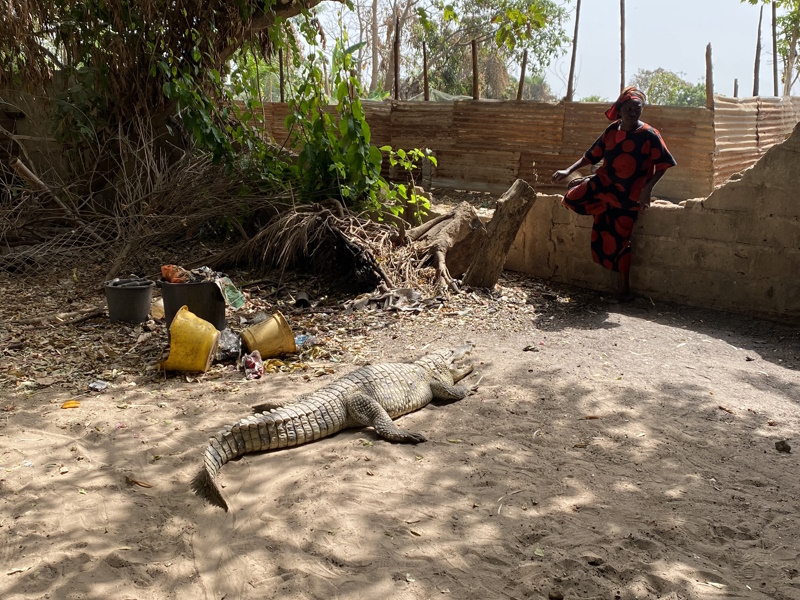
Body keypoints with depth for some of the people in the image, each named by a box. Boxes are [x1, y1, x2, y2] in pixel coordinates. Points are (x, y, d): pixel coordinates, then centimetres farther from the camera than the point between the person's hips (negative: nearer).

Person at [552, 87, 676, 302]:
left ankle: (624, 287, 11)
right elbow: (592, 155, 6)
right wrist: (568, 171, -4)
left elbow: (663, 165, -9)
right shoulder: (612, 131, 0)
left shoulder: (649, 135, -12)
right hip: (605, 183, 4)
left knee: (619, 240, -4)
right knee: (572, 198, -15)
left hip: (629, 194, -4)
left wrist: (647, 189, -22)